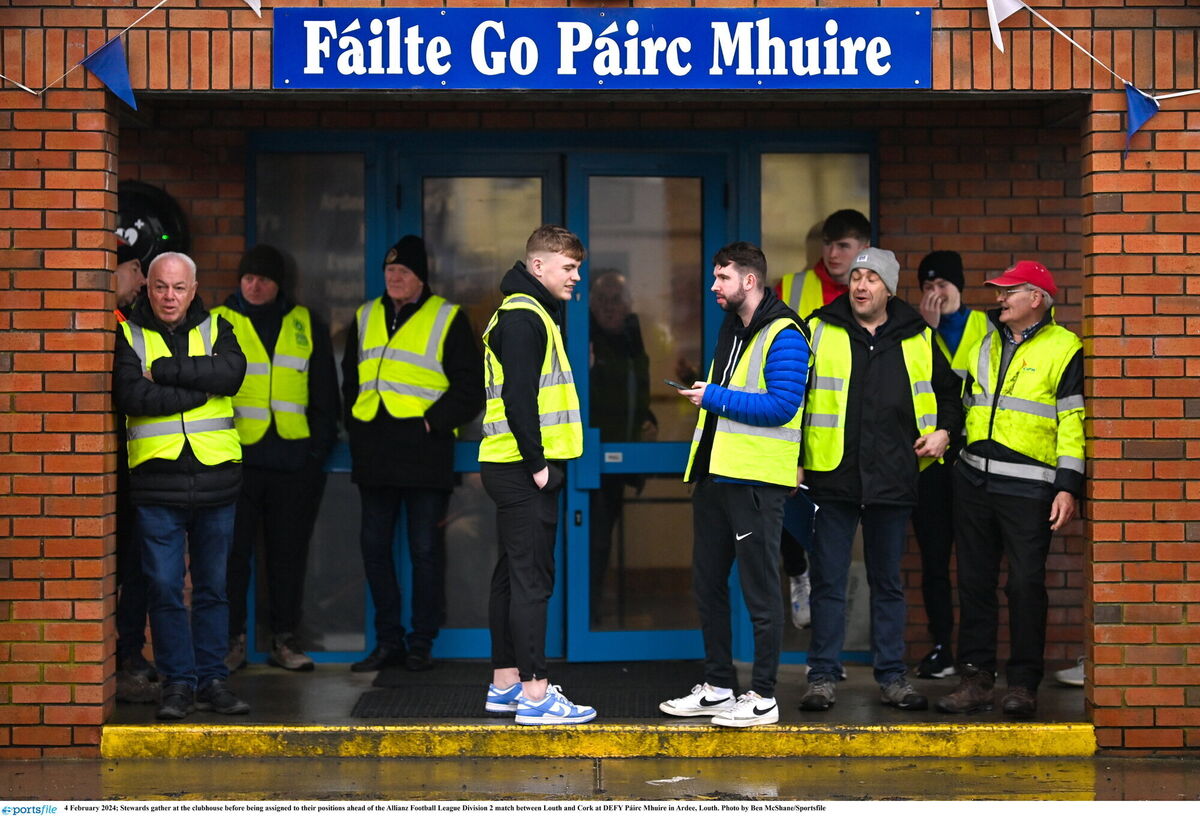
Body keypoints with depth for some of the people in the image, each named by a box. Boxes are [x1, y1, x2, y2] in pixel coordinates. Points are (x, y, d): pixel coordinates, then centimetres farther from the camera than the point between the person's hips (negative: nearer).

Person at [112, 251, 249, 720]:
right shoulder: (129, 335, 4)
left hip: (216, 479, 2)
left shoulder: (215, 329, 10)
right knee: (164, 588, -1)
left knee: (213, 587, 8)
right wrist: (200, 388, -10)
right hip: (157, 482, -2)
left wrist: (165, 370, -13)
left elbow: (232, 373, -11)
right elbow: (132, 397, -12)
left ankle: (212, 680, 16)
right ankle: (178, 682, 7)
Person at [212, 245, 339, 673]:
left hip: (294, 459, 2)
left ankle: (284, 639, 14)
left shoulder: (306, 326, 12)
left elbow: (325, 394, 14)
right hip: (237, 458, -2)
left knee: (289, 553, 6)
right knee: (233, 552, 0)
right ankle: (233, 639, 9)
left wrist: (320, 446, 5)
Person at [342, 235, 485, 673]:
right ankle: (388, 640, 17)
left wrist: (434, 422, -11)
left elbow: (470, 386, -3)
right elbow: (350, 380, 23)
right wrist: (357, 430, 11)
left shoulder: (447, 319, -1)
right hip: (375, 455, 5)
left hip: (425, 453, -5)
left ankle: (422, 642, 9)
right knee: (374, 546, 8)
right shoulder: (366, 318, 14)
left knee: (425, 550, 0)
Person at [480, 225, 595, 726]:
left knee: (514, 577, 13)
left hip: (518, 471, 11)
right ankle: (535, 694, -8)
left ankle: (505, 684, 20)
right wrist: (537, 464, -19)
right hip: (524, 471, -11)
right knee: (531, 579, -9)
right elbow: (518, 397, -21)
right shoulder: (522, 317, -13)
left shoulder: (529, 314, 20)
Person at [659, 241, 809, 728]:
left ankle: (763, 697, 4)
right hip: (715, 476, 9)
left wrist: (716, 398, -17)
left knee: (759, 589, -2)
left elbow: (782, 405, -21)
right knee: (708, 583, 13)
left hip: (755, 481, -9)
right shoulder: (731, 328, 17)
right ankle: (718, 687, 23)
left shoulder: (783, 336, -11)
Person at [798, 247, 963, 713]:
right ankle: (823, 677, 9)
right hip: (834, 479, -2)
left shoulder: (917, 339, 8)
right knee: (829, 582, 2)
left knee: (888, 582, 11)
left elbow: (949, 391, 23)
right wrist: (794, 459, 0)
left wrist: (944, 430, 6)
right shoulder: (820, 331, 2)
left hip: (893, 479, 2)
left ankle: (892, 676, 18)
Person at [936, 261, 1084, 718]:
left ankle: (1023, 684, 4)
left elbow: (1073, 423, -7)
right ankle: (976, 677, 13)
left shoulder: (1064, 350, -3)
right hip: (974, 482, 6)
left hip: (1028, 488, -6)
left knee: (1026, 585, -3)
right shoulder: (985, 345, 15)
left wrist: (1068, 488, -12)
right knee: (974, 582, 7)